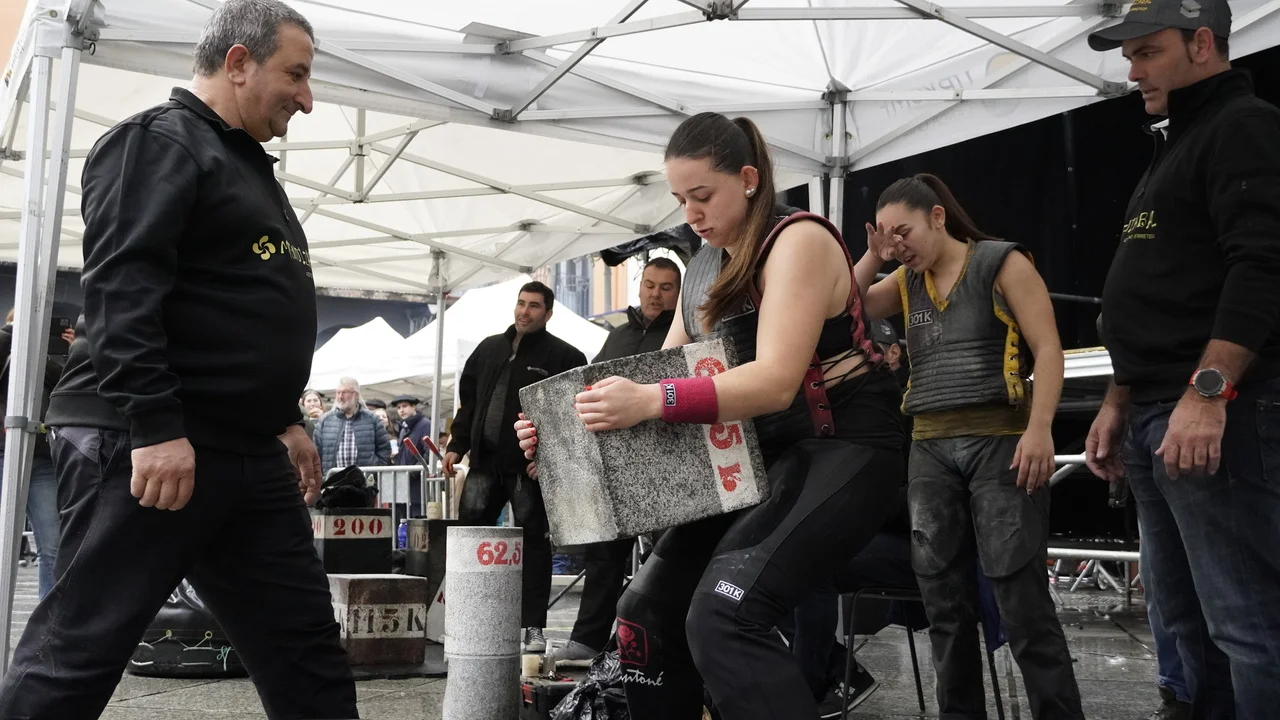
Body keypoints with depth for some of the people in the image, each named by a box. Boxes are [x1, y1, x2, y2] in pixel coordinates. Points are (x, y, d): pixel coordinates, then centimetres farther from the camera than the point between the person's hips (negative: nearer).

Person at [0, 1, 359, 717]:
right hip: (144, 445, -9)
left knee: (307, 651, 8)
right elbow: (122, 290, -19)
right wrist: (156, 428, -26)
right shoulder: (158, 142, -6)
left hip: (250, 455, 10)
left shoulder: (250, 168, 23)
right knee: (78, 654, -2)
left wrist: (284, 419, 22)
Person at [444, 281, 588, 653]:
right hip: (485, 459, 5)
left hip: (530, 466, -5)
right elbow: (468, 400, 20)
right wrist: (458, 444, 11)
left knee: (533, 542, 0)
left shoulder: (563, 356, -3)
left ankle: (533, 626, 7)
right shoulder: (489, 348, 16)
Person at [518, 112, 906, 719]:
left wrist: (654, 402, -38)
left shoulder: (799, 241, -14)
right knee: (646, 609, 4)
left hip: (842, 449, -8)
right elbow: (661, 374, 11)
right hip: (760, 457, 9)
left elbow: (776, 380, -26)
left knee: (724, 615, -27)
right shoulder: (703, 268, 12)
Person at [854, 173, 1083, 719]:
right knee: (945, 602, 7)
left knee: (1020, 597, -8)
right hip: (930, 449, 6)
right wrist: (871, 258, 4)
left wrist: (1040, 429, -19)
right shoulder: (907, 282, 15)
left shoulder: (1001, 263, -1)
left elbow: (1048, 348, -7)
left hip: (1000, 442, -5)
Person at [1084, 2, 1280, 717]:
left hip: (1218, 414, -10)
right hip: (1156, 417, 10)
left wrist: (1207, 391, -26)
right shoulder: (1177, 146, 25)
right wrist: (1120, 401, 20)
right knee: (1187, 617, 13)